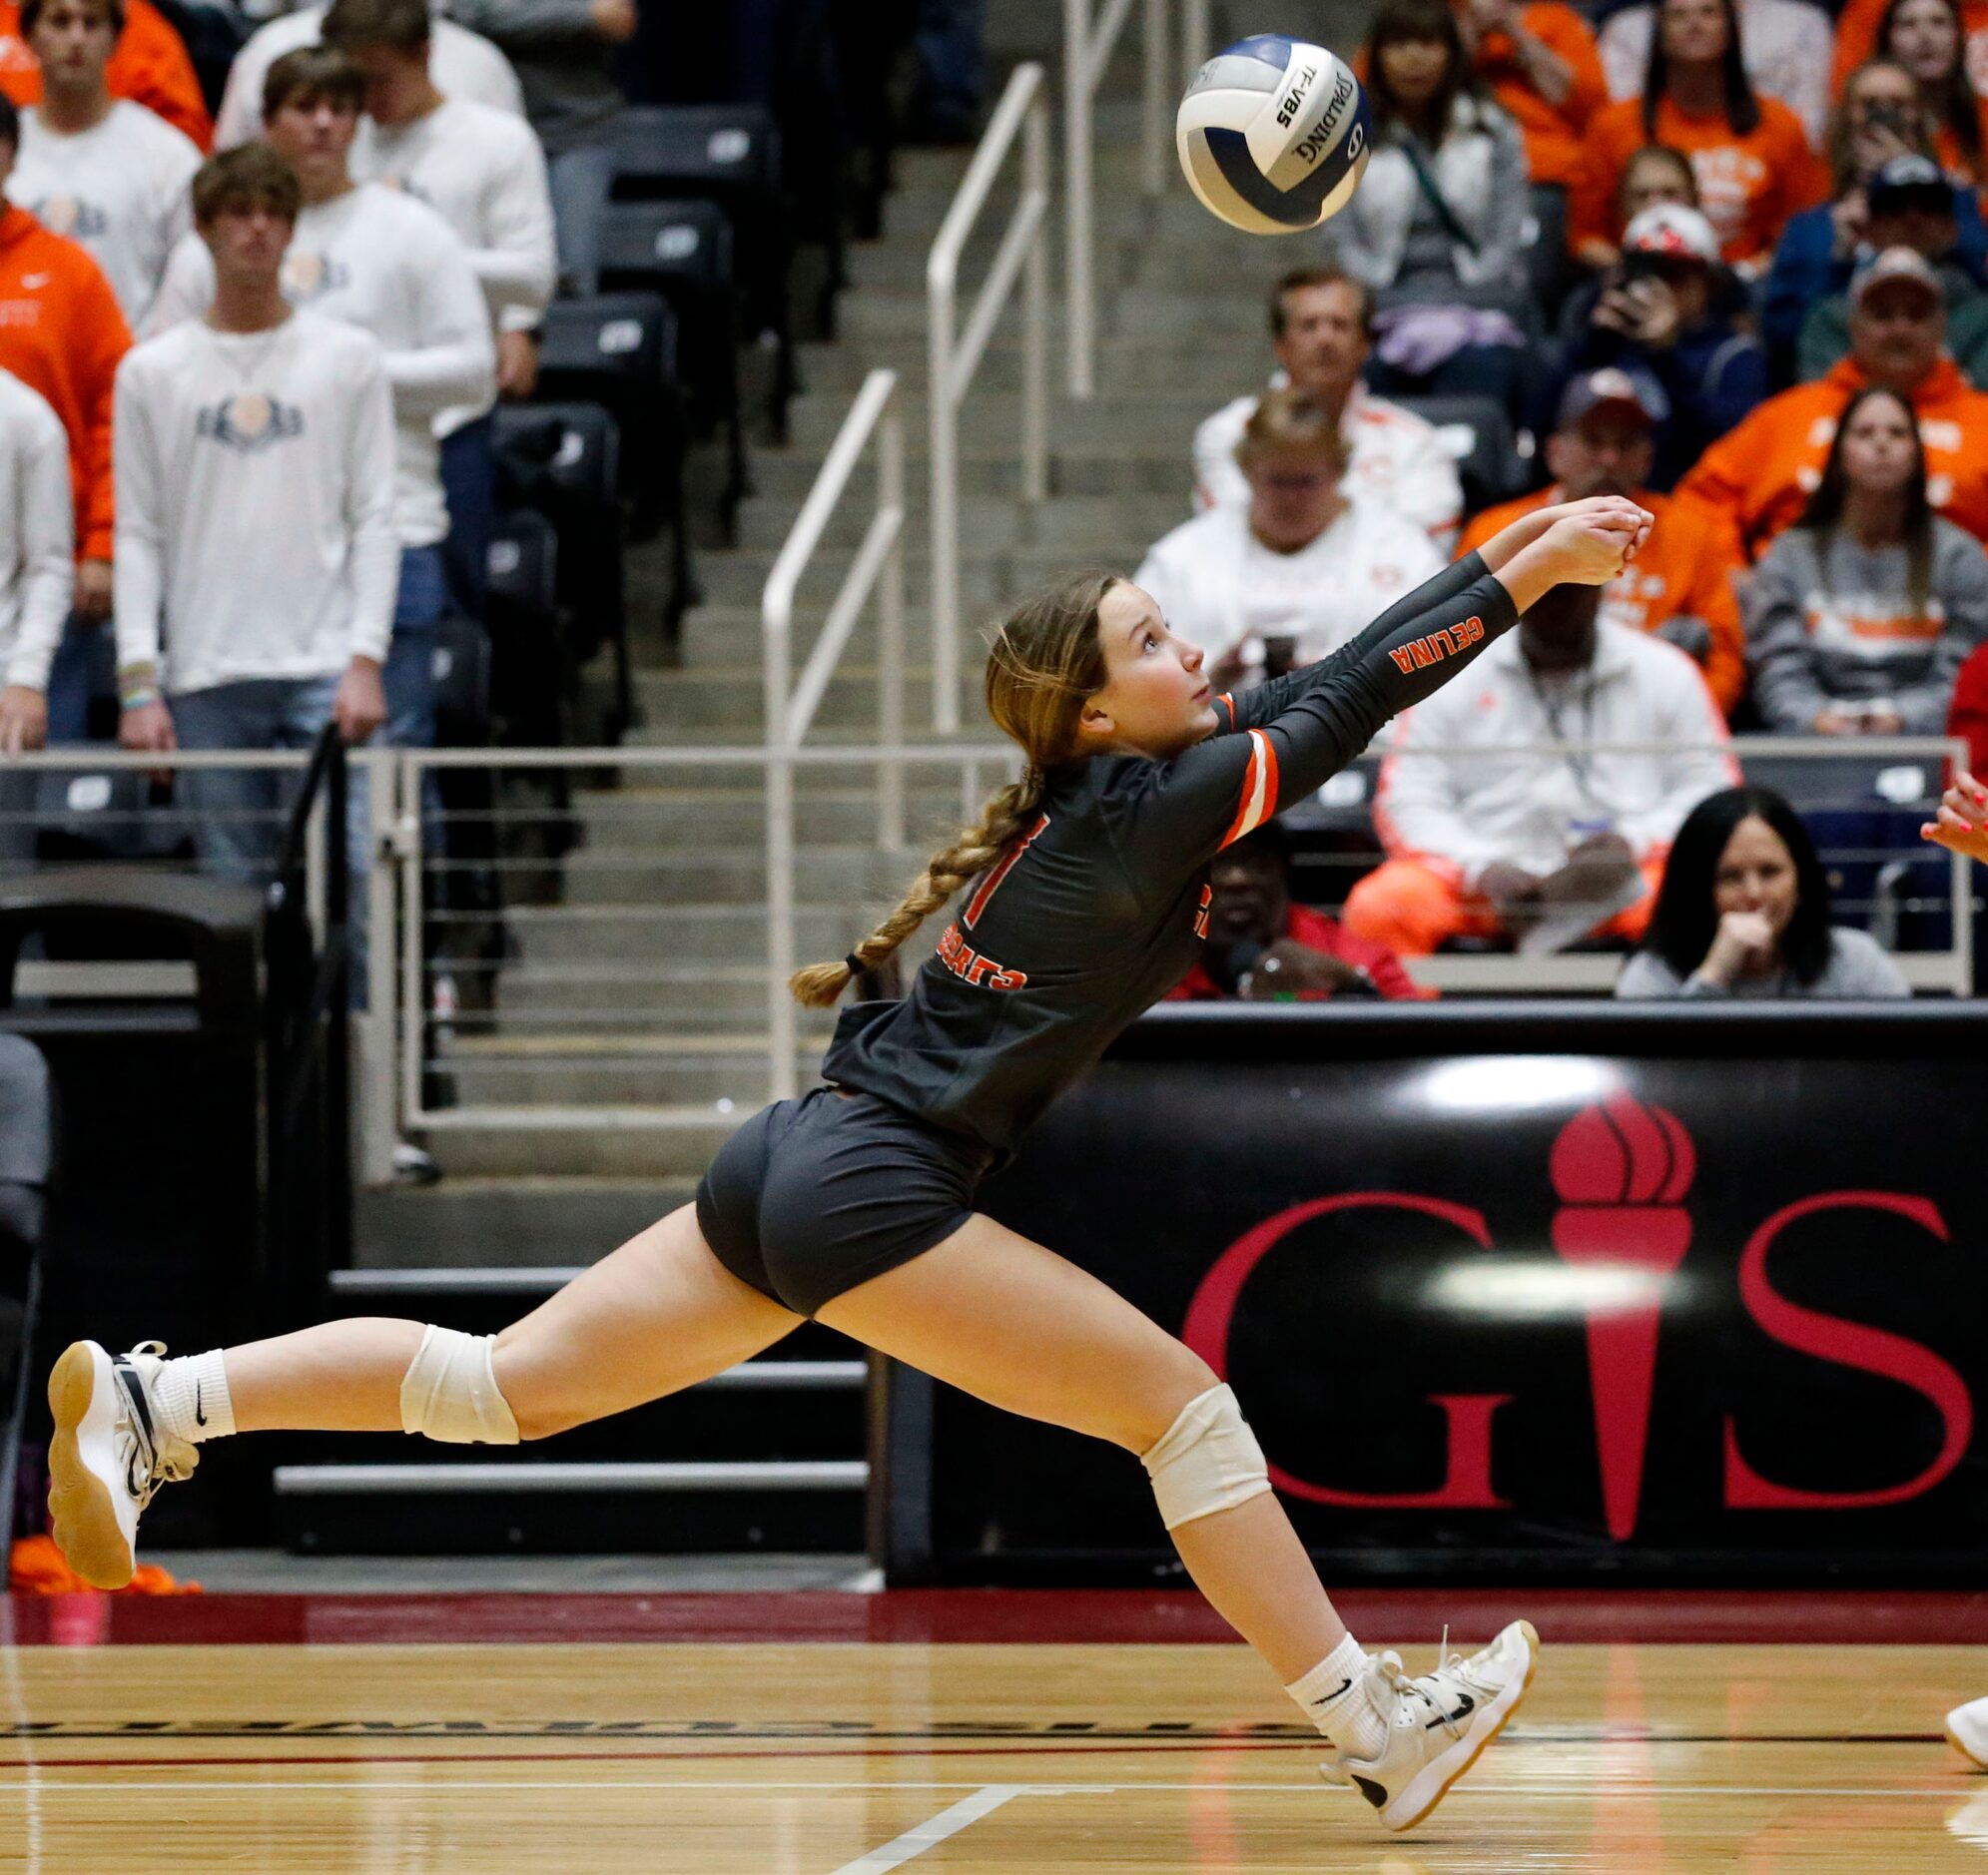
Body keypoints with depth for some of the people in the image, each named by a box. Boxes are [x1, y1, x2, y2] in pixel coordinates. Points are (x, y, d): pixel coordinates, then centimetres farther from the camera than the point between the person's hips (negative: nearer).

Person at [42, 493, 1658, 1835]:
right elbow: (1337, 709, -12)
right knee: (1181, 1405, -4)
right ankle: (1376, 1732, -3)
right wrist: (1521, 578, -7)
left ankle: (160, 1400, 1)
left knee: (500, 1386, 8)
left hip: (794, 1172, 9)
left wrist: (1492, 563, 19)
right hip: (873, 1193, -9)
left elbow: (1309, 701, 22)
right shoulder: (1142, 818, -11)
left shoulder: (1089, 805, 15)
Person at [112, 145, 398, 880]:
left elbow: (375, 518, 5)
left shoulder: (348, 357, 8)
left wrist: (367, 660, -5)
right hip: (206, 678, 1)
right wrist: (139, 681, -3)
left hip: (327, 672, -1)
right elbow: (136, 536, 6)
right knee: (231, 881, 2)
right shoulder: (151, 372, 8)